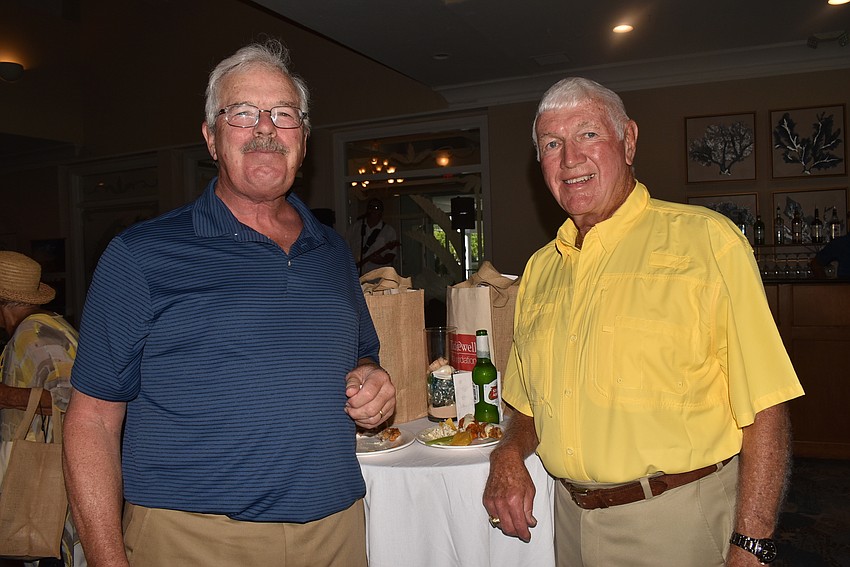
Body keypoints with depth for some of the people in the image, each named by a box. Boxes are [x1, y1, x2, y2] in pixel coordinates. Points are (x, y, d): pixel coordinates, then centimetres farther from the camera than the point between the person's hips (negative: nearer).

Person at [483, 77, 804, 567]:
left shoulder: (708, 240, -10)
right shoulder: (540, 268, 6)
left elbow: (763, 410, -14)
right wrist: (509, 455, -4)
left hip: (677, 522, -4)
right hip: (572, 520, 5)